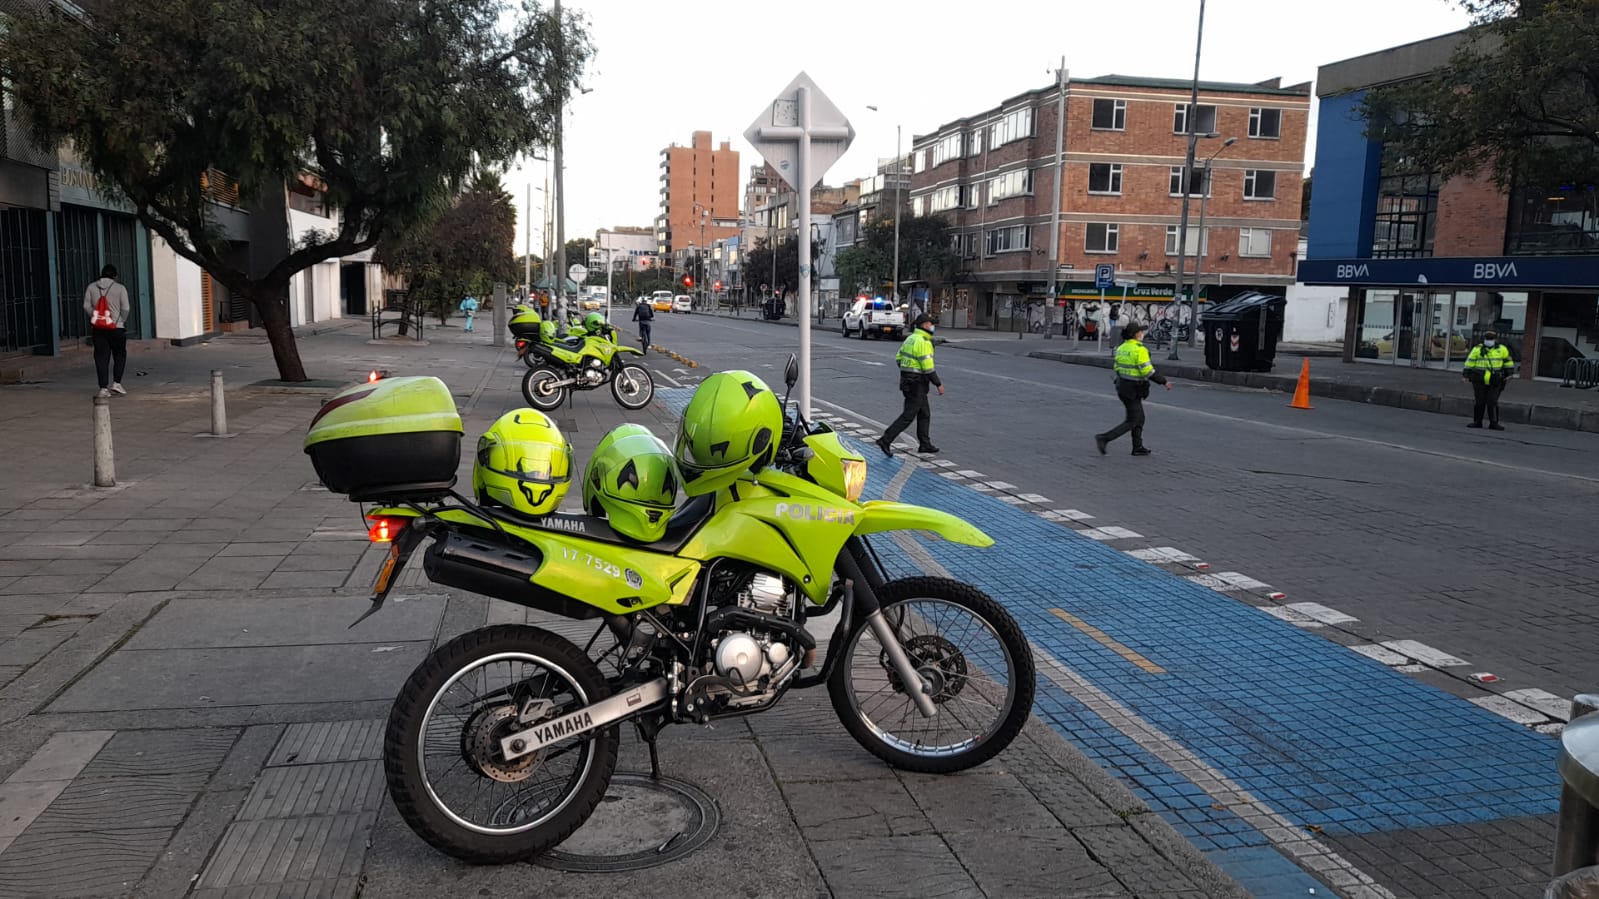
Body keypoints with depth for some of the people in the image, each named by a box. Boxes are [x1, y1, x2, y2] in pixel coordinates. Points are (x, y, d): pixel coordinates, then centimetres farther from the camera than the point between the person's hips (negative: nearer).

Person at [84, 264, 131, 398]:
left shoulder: (91, 287, 5)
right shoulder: (120, 288, -4)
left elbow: (86, 306, 0)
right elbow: (125, 309, -6)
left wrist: (95, 316, 11)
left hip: (98, 328, 3)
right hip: (116, 327, -3)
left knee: (101, 357, 4)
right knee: (120, 355, 11)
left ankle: (103, 388, 2)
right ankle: (116, 383, 1)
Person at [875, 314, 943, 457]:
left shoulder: (910, 338, 9)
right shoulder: (923, 342, -19)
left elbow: (898, 358, 14)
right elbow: (928, 367, -21)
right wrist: (938, 384, -13)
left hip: (906, 379, 10)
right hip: (917, 384, -10)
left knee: (924, 414, 17)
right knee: (908, 416, -4)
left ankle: (924, 444, 23)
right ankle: (885, 440, -5)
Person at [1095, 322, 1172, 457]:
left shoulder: (1122, 348, 5)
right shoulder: (1140, 350, -19)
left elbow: (1117, 368, 11)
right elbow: (1148, 371, -21)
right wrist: (1164, 382, -11)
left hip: (1122, 385, 8)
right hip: (1133, 389, -8)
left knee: (1139, 418, 19)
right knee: (1131, 422, 1)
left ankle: (1138, 447, 23)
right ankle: (1104, 438, -8)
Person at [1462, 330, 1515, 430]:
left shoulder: (1502, 349, 4)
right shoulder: (1477, 349, 0)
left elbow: (1508, 362, 13)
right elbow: (1469, 363, 2)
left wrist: (1509, 374, 9)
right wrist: (1466, 376, 0)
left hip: (1495, 382, 0)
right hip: (1479, 381, 0)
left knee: (1492, 402, -4)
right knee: (1479, 402, 3)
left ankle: (1494, 423, 0)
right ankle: (1477, 422, 11)